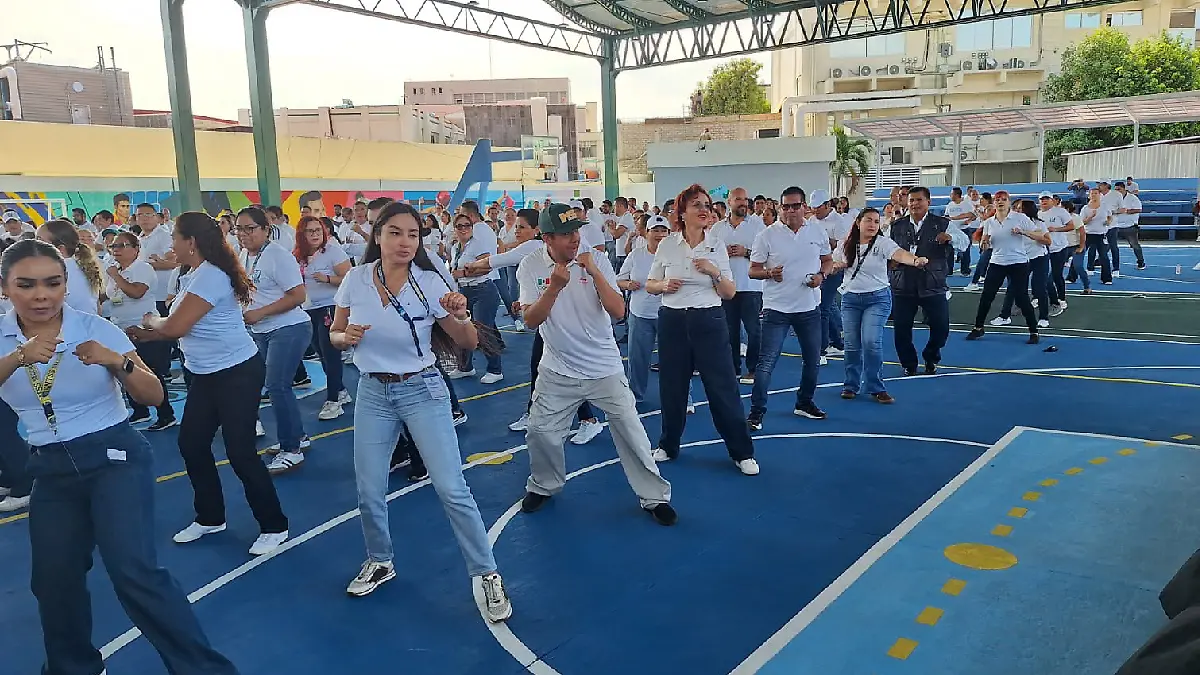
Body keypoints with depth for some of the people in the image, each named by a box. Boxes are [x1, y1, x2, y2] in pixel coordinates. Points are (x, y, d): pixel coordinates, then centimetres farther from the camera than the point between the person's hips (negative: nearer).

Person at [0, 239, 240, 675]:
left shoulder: (96, 329, -8)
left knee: (132, 570, -18)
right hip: (51, 470, 5)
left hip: (114, 457, -4)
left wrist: (117, 362, -25)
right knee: (53, 579, 12)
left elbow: (154, 396, -8)